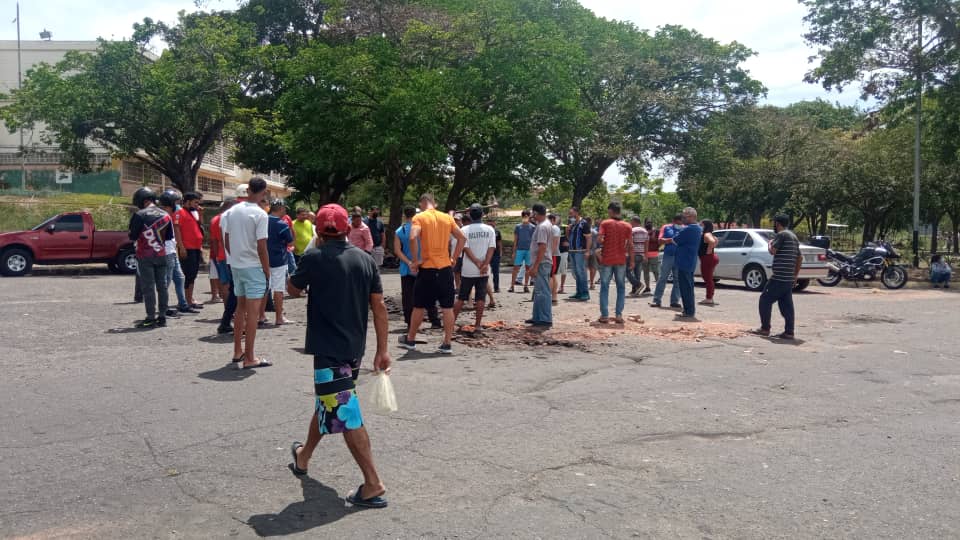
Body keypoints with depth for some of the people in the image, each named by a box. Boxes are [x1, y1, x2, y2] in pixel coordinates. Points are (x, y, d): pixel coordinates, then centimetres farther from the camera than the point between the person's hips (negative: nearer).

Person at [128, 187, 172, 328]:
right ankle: (162, 316, 13)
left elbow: (132, 236, -6)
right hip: (161, 255, 5)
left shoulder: (139, 215, -10)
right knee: (162, 286, 9)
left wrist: (129, 232, 13)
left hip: (145, 256, -5)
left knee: (148, 287, -1)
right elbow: (169, 237, 13)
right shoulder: (166, 215, 6)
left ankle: (151, 317, 0)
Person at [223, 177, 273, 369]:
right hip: (253, 267, -7)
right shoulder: (260, 214, -14)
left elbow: (227, 242, 9)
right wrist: (267, 270, -7)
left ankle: (238, 352, 24)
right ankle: (249, 358, 1)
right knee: (253, 311, -2)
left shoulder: (232, 211, 5)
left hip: (236, 265, 7)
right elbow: (261, 247, -16)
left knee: (241, 308, 17)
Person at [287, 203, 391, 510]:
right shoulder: (365, 260, 3)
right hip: (354, 347, 7)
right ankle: (304, 457, 45)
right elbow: (379, 306, 2)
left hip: (328, 347, -6)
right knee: (327, 403, 24)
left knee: (346, 416, -5)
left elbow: (293, 290, 8)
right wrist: (382, 350, 6)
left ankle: (373, 486, -7)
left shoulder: (314, 258, -10)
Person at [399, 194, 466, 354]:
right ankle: (447, 344, 6)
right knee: (447, 307, 6)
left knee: (419, 306, 10)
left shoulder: (419, 217, -5)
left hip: (427, 269, -3)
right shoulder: (447, 217, 8)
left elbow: (413, 237, -21)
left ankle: (410, 340, 24)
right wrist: (454, 259, 11)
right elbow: (462, 238, 8)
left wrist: (417, 260, -12)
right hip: (446, 268, 3)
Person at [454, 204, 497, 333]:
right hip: (484, 271, 0)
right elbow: (491, 248, -7)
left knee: (461, 298, 8)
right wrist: (485, 265, -13)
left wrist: (478, 263, -9)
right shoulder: (490, 229, 1)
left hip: (468, 270, 0)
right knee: (480, 299, 4)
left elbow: (466, 248, -9)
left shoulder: (465, 229, -4)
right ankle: (478, 325, 3)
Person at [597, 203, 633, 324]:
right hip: (621, 260, 2)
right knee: (621, 287, 10)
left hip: (606, 259, -2)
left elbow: (599, 240, -14)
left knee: (605, 287, 5)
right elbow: (630, 245, -1)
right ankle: (619, 315, 5)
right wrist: (631, 261, 5)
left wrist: (604, 242, 8)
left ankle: (604, 315, 2)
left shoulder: (605, 223, -4)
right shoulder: (627, 226, 2)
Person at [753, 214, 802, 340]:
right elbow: (800, 258, 22)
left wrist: (770, 243, 3)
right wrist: (795, 275, 24)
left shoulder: (782, 235, -9)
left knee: (765, 300, 0)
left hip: (779, 278, -9)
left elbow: (772, 251, -17)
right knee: (786, 305, 8)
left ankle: (765, 328, 2)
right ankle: (789, 332, 6)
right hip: (789, 279, 9)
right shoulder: (793, 236, 19)